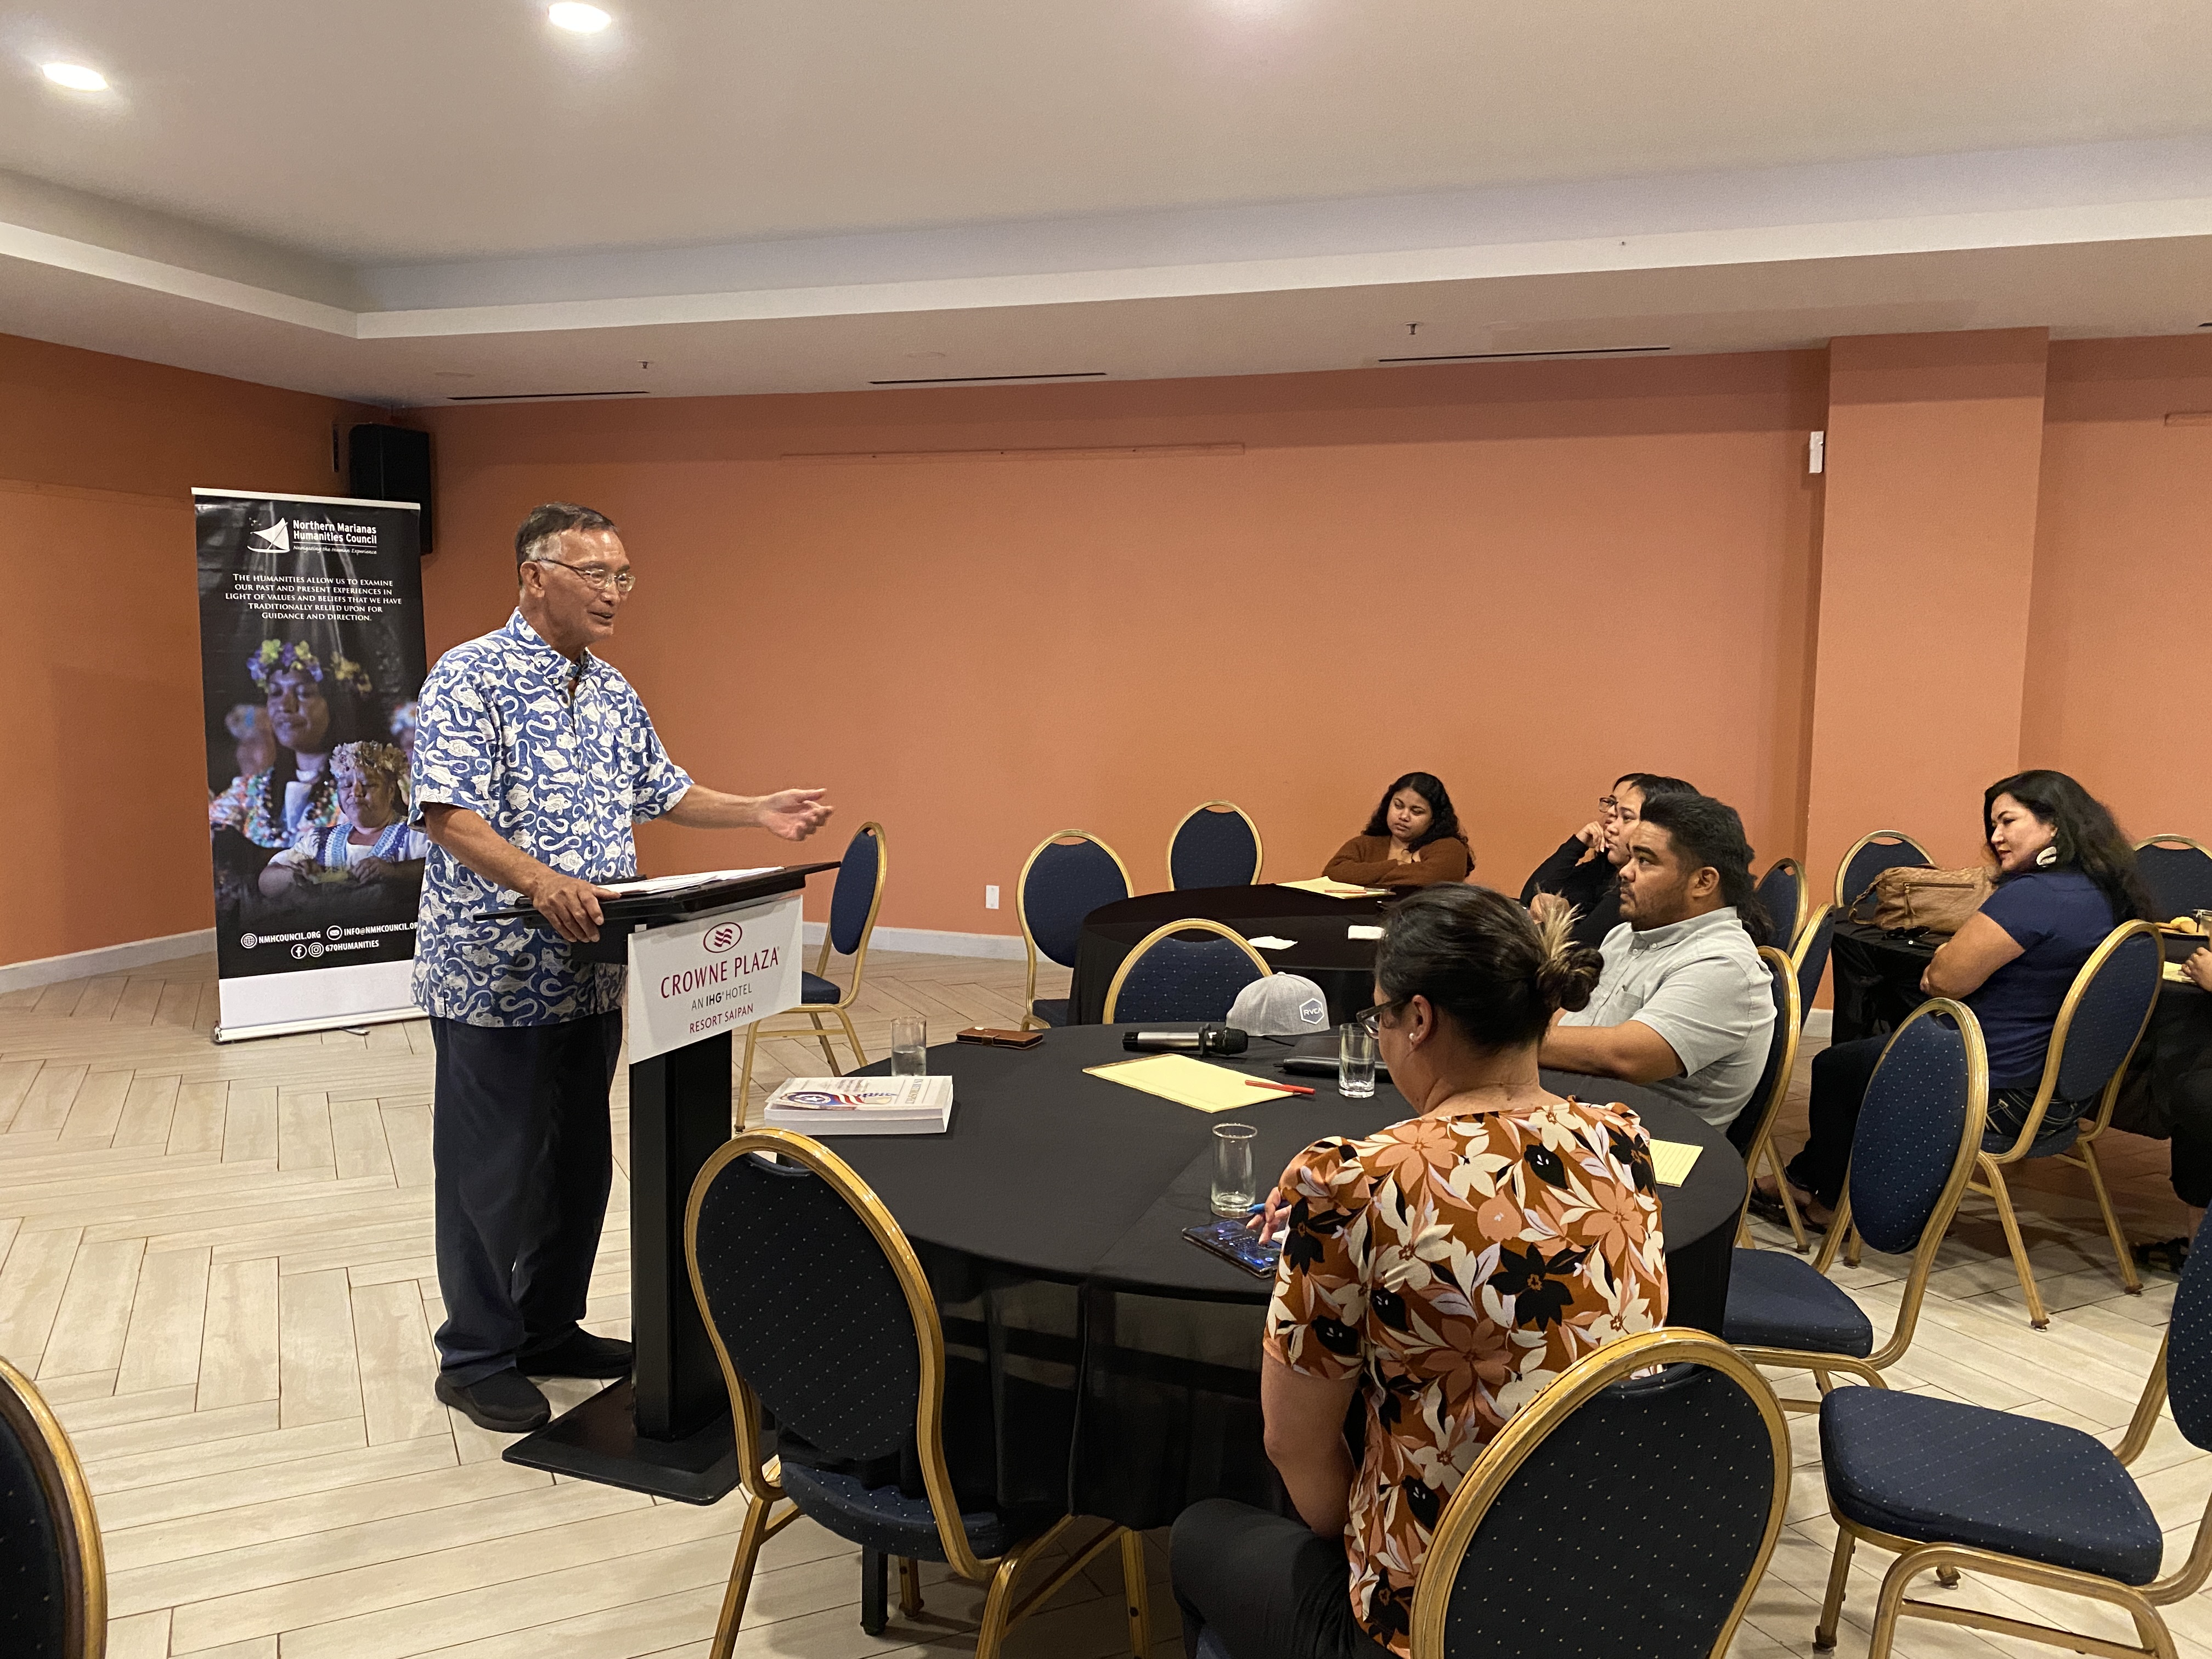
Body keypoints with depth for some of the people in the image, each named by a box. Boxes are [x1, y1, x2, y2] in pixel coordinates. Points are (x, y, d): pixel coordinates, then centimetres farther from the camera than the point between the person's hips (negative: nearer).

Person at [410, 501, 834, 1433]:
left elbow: (662, 793, 20)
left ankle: (550, 1328, 31)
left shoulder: (613, 693, 13)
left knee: (576, 1164, 16)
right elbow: (446, 814, -22)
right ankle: (476, 1357, 20)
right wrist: (540, 881, -37)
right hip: (494, 976, -8)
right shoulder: (470, 678, -12)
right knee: (493, 1172, 4)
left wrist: (760, 813, 7)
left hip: (590, 974, 8)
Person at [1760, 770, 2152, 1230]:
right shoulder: (2108, 895, 5)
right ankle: (1807, 1178, 35)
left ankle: (1829, 1201, 34)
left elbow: (1943, 980, -22)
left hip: (2002, 1096, -10)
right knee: (1868, 1049, 26)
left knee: (1833, 1069, 12)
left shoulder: (2032, 895, -26)